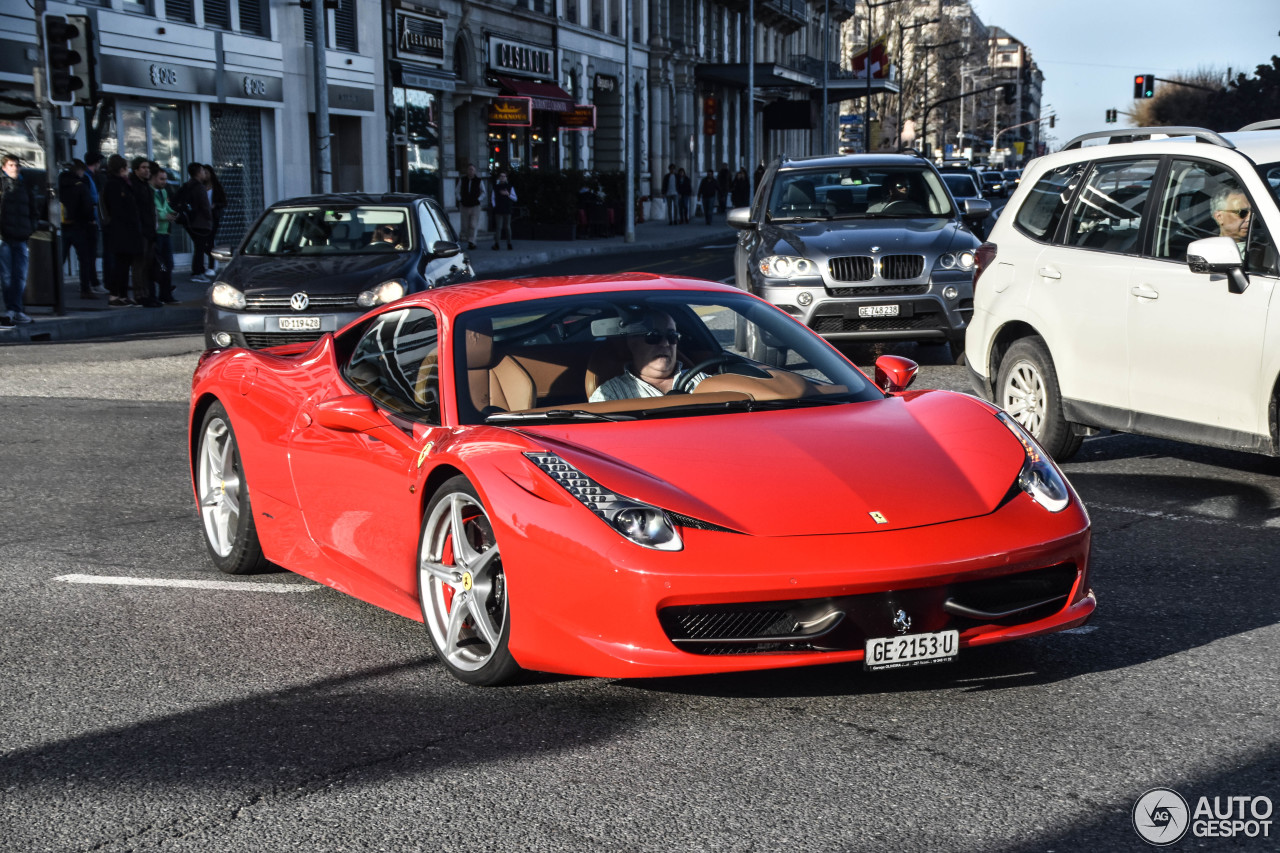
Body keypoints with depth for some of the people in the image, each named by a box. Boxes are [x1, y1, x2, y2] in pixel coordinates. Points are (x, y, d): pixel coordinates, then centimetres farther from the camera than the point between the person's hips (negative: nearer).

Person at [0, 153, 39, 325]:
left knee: (20, 276, 3)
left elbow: (33, 211, 25)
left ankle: (14, 310, 7)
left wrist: (32, 227, 9)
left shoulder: (24, 187, 17)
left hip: (21, 238, 5)